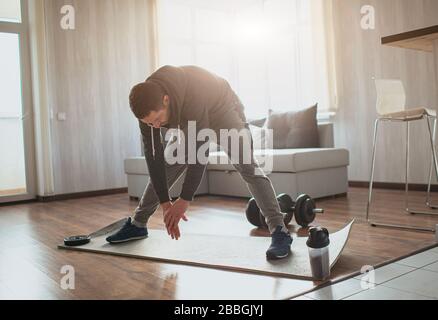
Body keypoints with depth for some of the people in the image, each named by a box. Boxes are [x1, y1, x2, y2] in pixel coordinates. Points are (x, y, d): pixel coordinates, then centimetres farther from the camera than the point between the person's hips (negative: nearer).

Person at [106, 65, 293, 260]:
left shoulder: (192, 98, -44)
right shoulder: (148, 106, -26)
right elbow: (153, 156, -22)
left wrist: (184, 201, -34)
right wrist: (165, 203, -23)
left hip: (222, 111, -5)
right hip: (190, 122, 6)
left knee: (247, 167, -23)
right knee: (163, 168, 2)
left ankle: (279, 232, -22)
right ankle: (137, 224, 18)